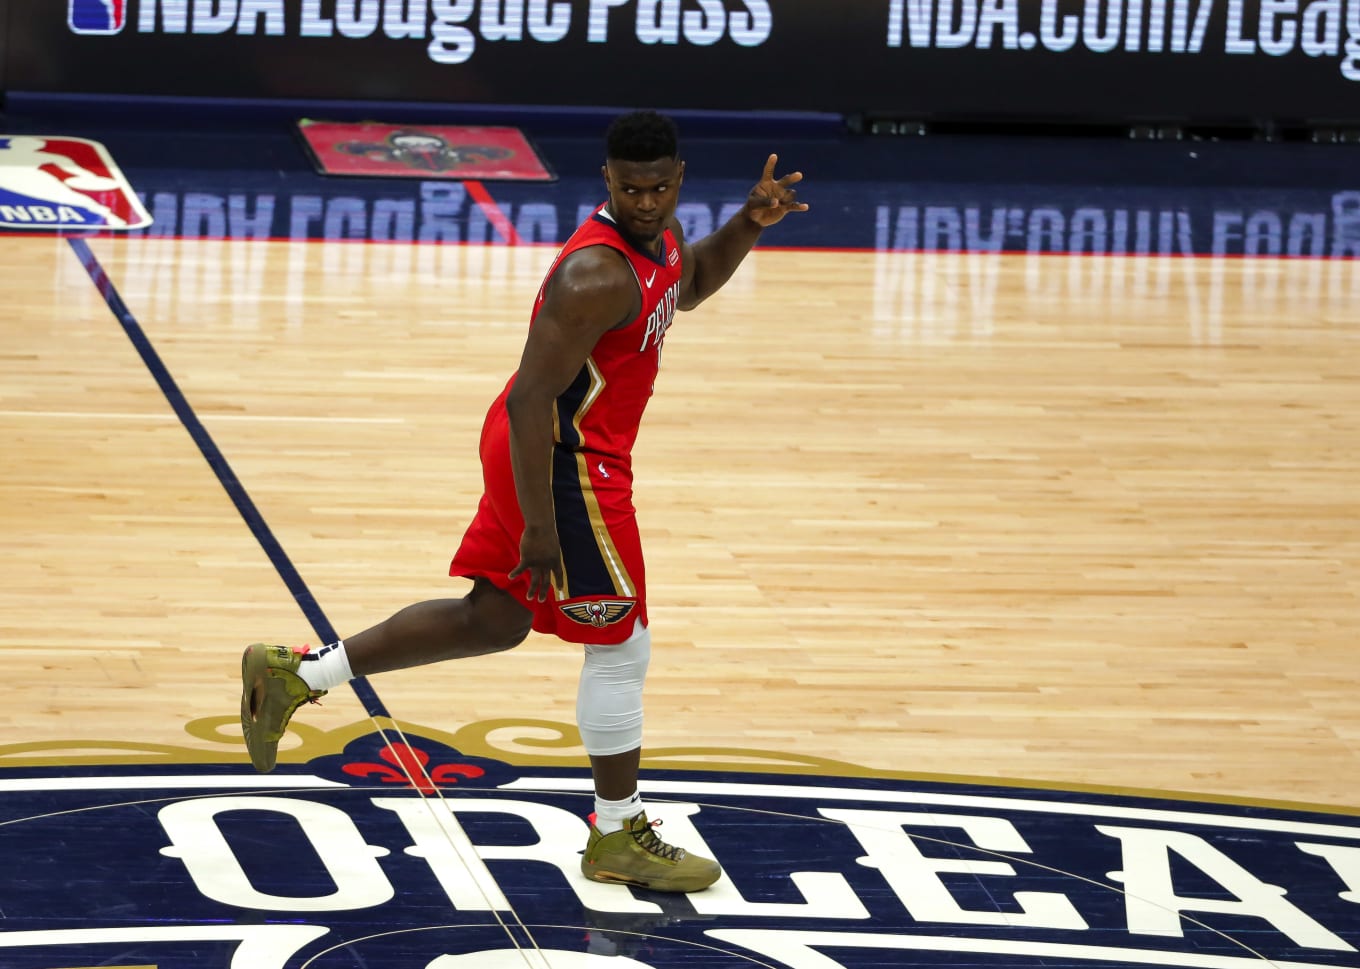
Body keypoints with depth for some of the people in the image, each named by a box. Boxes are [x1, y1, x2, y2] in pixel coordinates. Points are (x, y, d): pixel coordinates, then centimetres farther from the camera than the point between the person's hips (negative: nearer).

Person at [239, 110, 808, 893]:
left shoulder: (658, 229, 2)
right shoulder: (599, 276, -27)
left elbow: (690, 285, 26)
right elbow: (531, 399, -28)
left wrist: (750, 225, 8)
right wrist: (539, 527, -26)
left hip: (536, 453, 10)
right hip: (565, 466, -10)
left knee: (495, 620, 20)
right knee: (621, 647, 2)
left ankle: (296, 676, 23)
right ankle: (618, 840, 17)